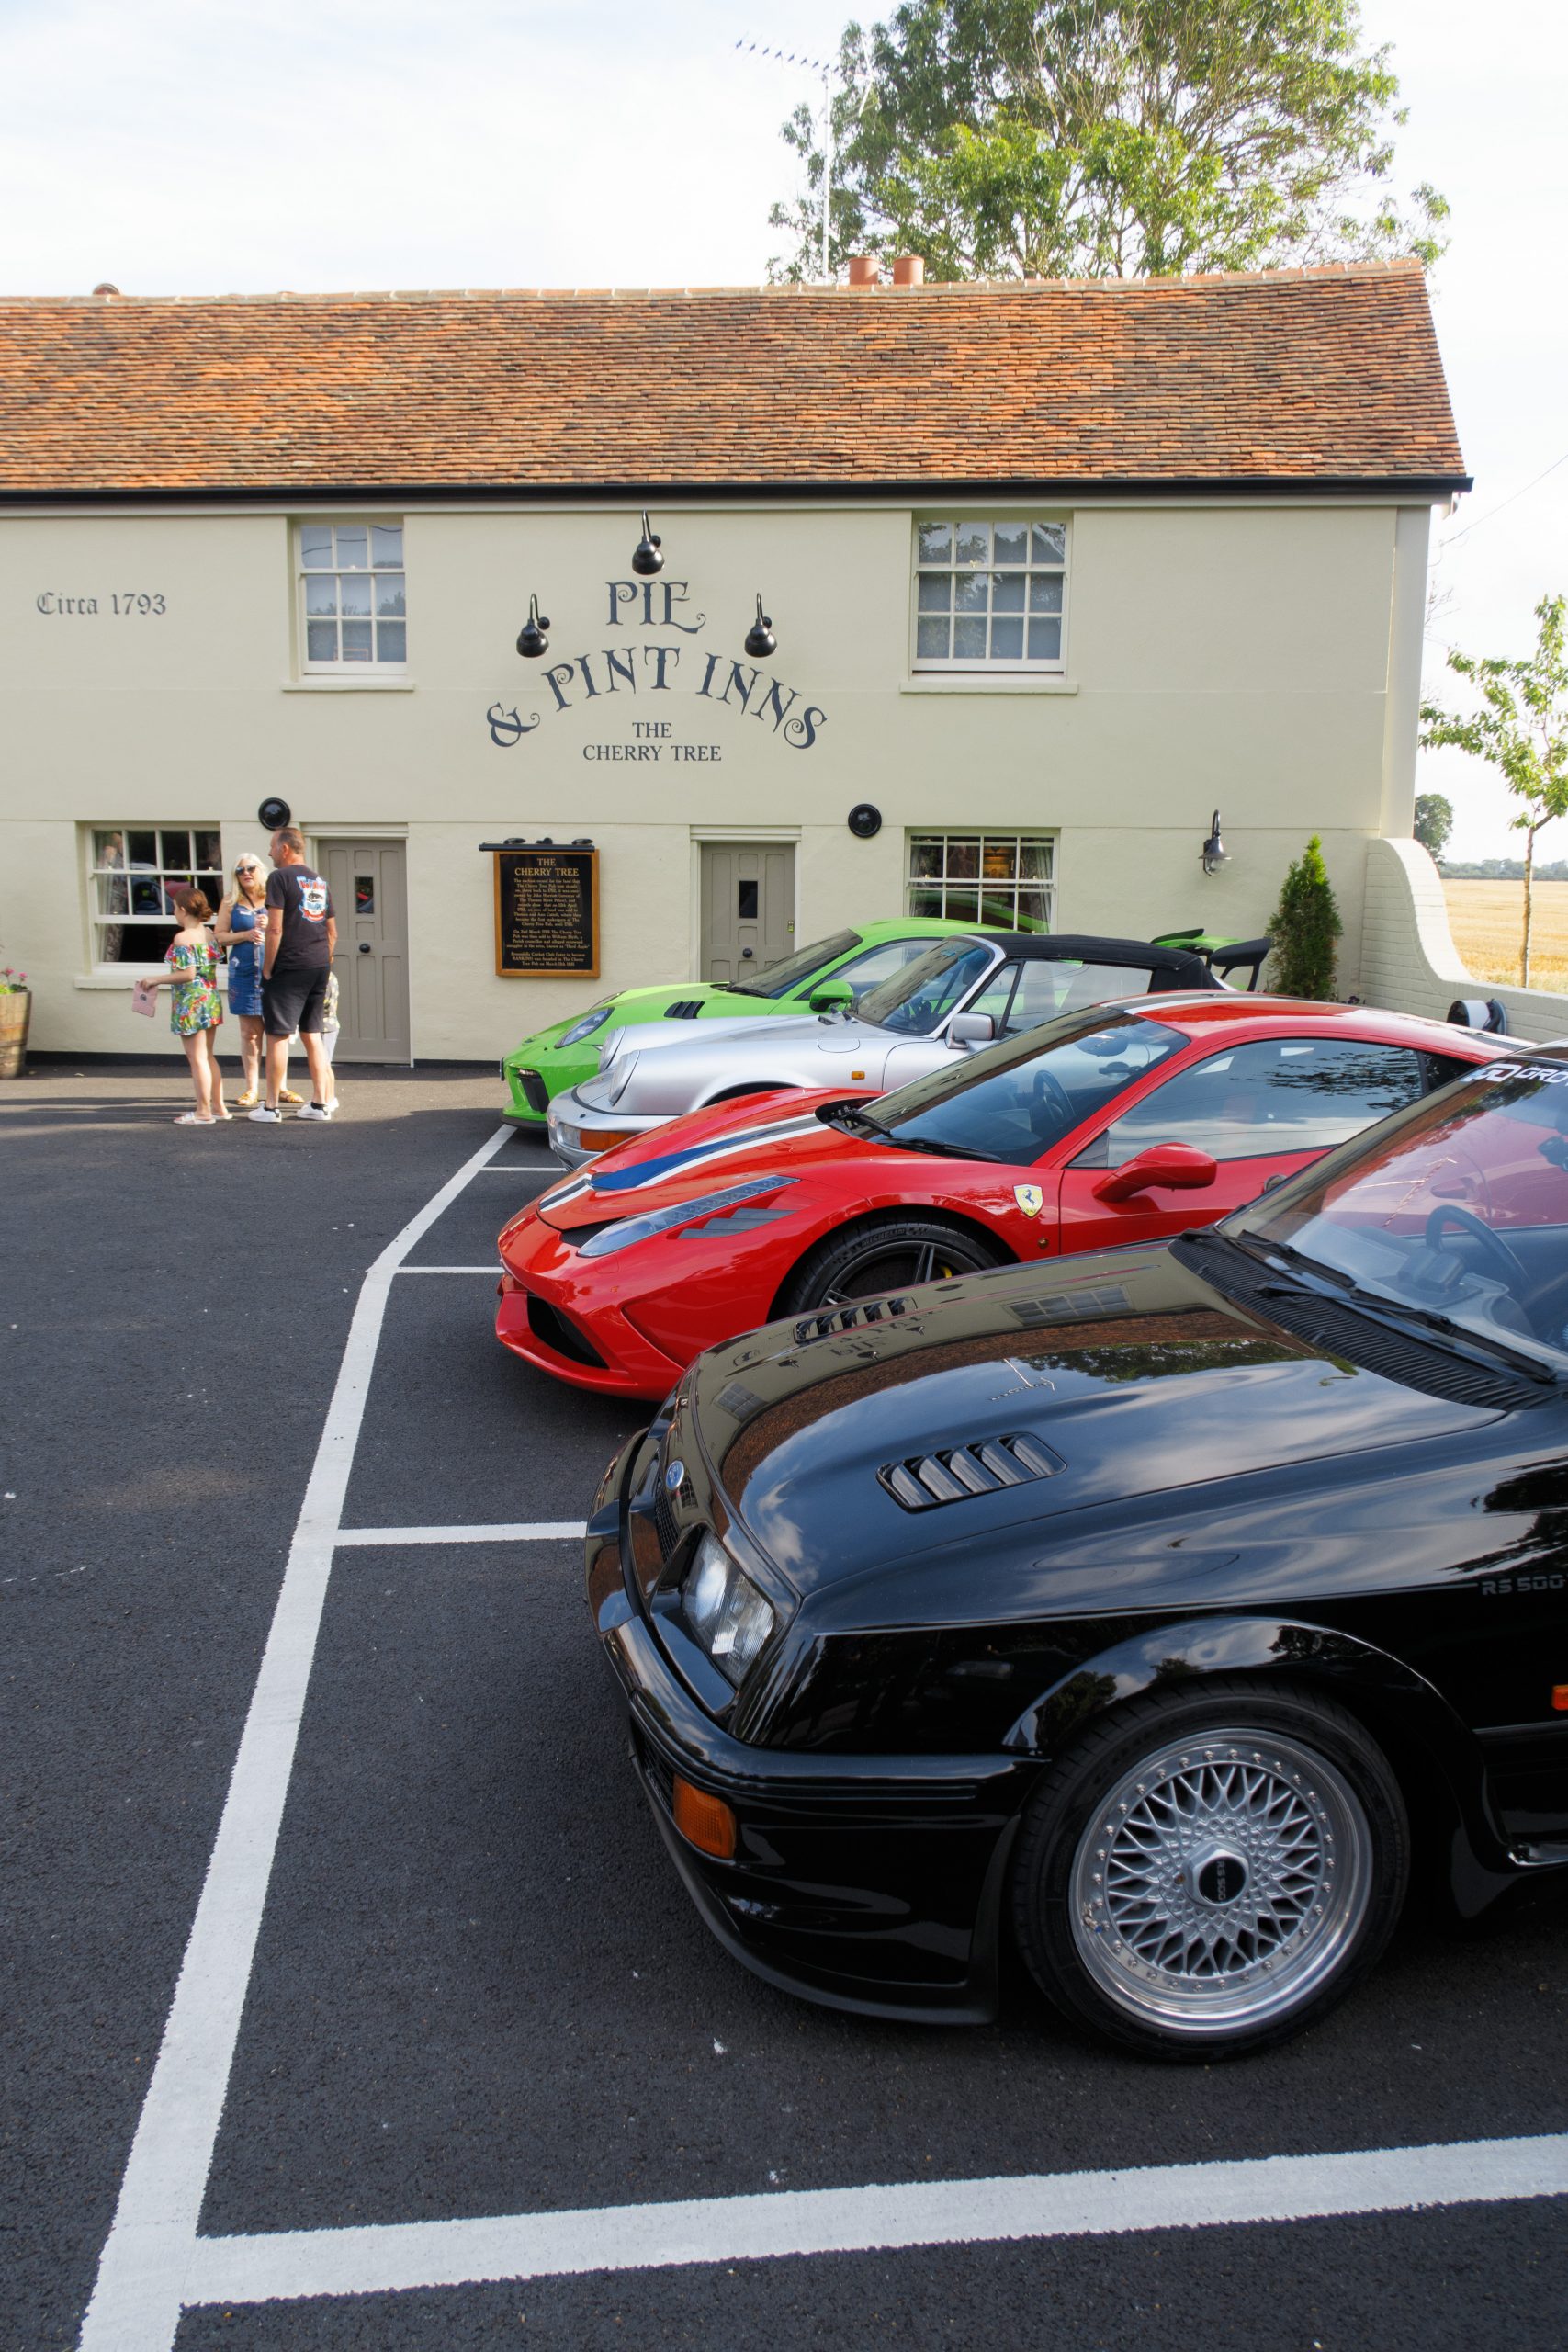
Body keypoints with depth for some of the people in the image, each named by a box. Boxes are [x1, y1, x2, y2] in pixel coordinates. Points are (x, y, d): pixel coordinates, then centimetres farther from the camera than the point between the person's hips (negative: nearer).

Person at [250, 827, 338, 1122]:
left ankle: (271, 1106, 3)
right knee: (312, 1034, 13)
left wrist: (267, 968, -8)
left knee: (278, 1035, -1)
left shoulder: (279, 877, -8)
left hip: (289, 966, -7)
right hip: (319, 966, 7)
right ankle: (321, 1102, 12)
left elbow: (275, 929, -15)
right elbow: (332, 932, 16)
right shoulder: (319, 881, 15)